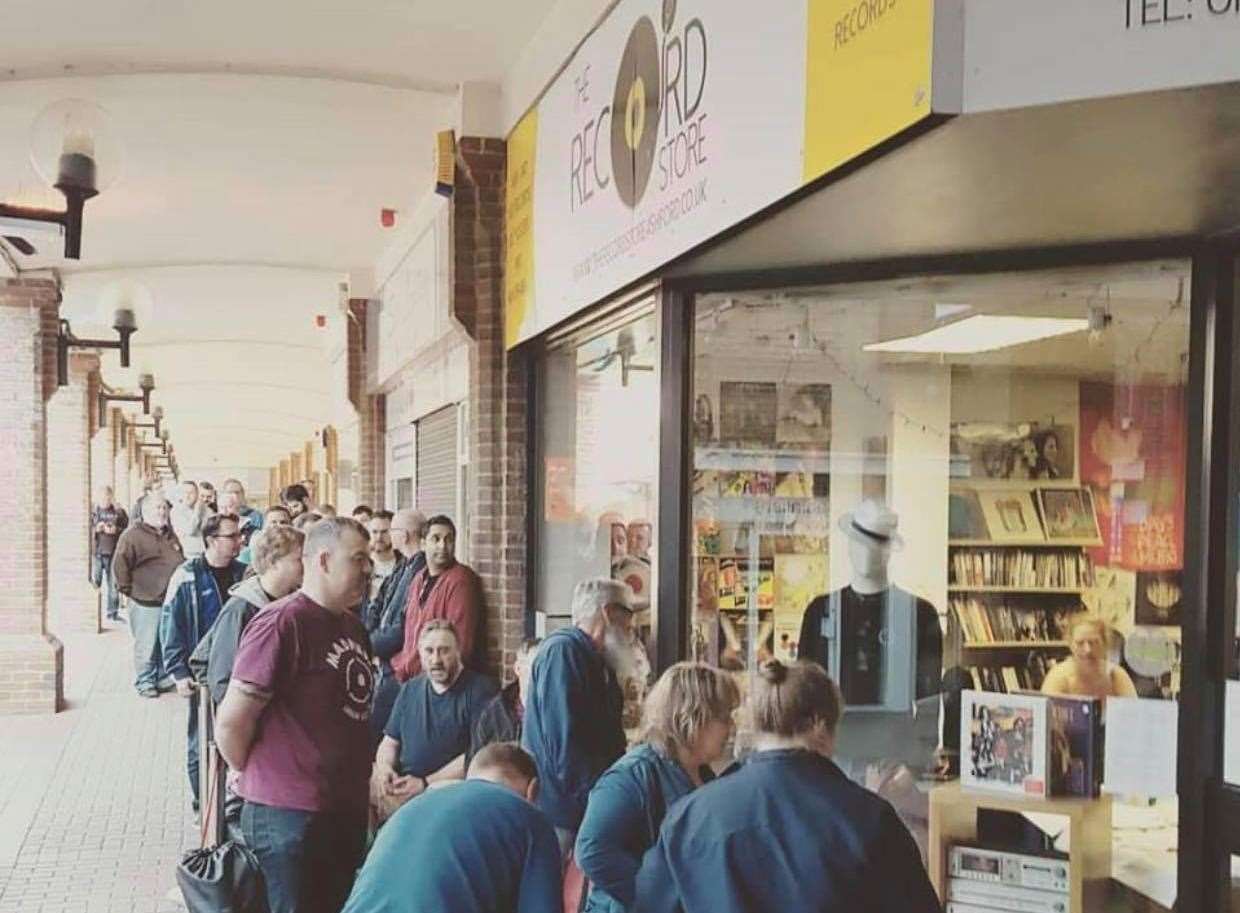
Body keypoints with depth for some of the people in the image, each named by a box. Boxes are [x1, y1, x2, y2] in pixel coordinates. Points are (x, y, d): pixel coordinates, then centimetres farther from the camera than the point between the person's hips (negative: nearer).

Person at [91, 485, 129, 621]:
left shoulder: (119, 512, 4)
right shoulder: (94, 511, 4)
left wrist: (116, 530, -14)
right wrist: (96, 529, -13)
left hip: (113, 552, 1)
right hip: (97, 552, -1)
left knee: (113, 584, 6)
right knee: (95, 582, -4)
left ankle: (113, 612, 14)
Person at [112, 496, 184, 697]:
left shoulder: (170, 536, 16)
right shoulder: (132, 536, -10)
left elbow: (181, 562, 27)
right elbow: (120, 564, -13)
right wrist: (127, 589, -10)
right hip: (146, 600, -7)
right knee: (147, 645, 0)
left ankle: (163, 678, 26)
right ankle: (145, 682, 12)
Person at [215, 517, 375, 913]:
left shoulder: (352, 625, 10)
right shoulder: (281, 622, -17)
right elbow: (231, 723, -19)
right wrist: (260, 779, -4)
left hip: (348, 810, 8)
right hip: (290, 816, -8)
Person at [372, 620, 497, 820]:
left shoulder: (481, 690, -3)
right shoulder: (410, 689, 19)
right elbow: (390, 742, 22)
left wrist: (426, 783, -16)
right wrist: (384, 767, -2)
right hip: (403, 785, 6)